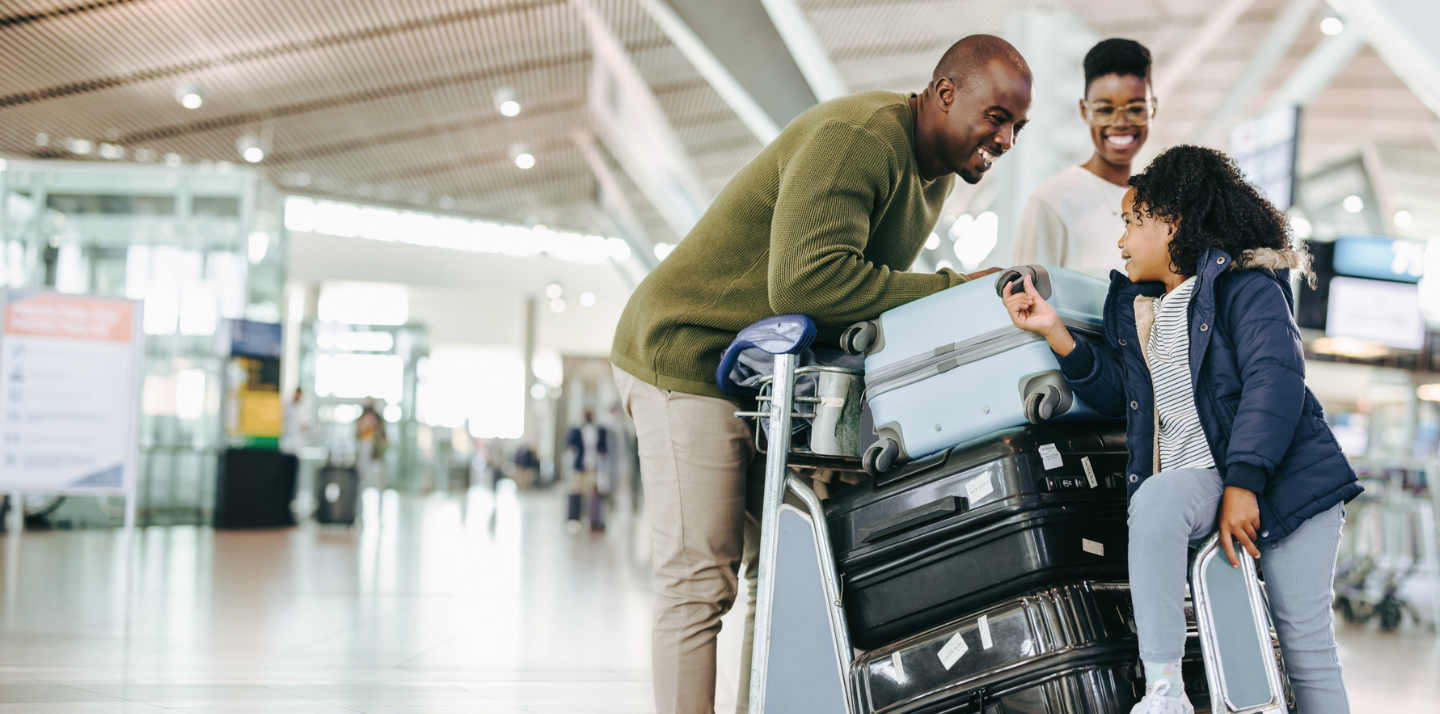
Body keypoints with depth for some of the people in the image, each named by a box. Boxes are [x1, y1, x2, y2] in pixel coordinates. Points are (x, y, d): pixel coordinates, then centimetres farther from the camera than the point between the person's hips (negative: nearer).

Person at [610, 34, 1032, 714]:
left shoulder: (937, 171, 9)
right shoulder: (857, 137, -23)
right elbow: (805, 277, -33)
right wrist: (945, 291, -28)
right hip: (686, 354, -9)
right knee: (699, 580, -10)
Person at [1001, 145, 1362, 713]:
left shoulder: (1246, 285, -2)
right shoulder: (1130, 305, 19)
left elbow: (1274, 380, -14)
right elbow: (1117, 393, 18)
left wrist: (1243, 483, -25)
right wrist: (1055, 333, 7)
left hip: (1282, 470, -3)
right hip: (1191, 472, 3)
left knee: (1306, 641, -8)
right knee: (1154, 501, -33)